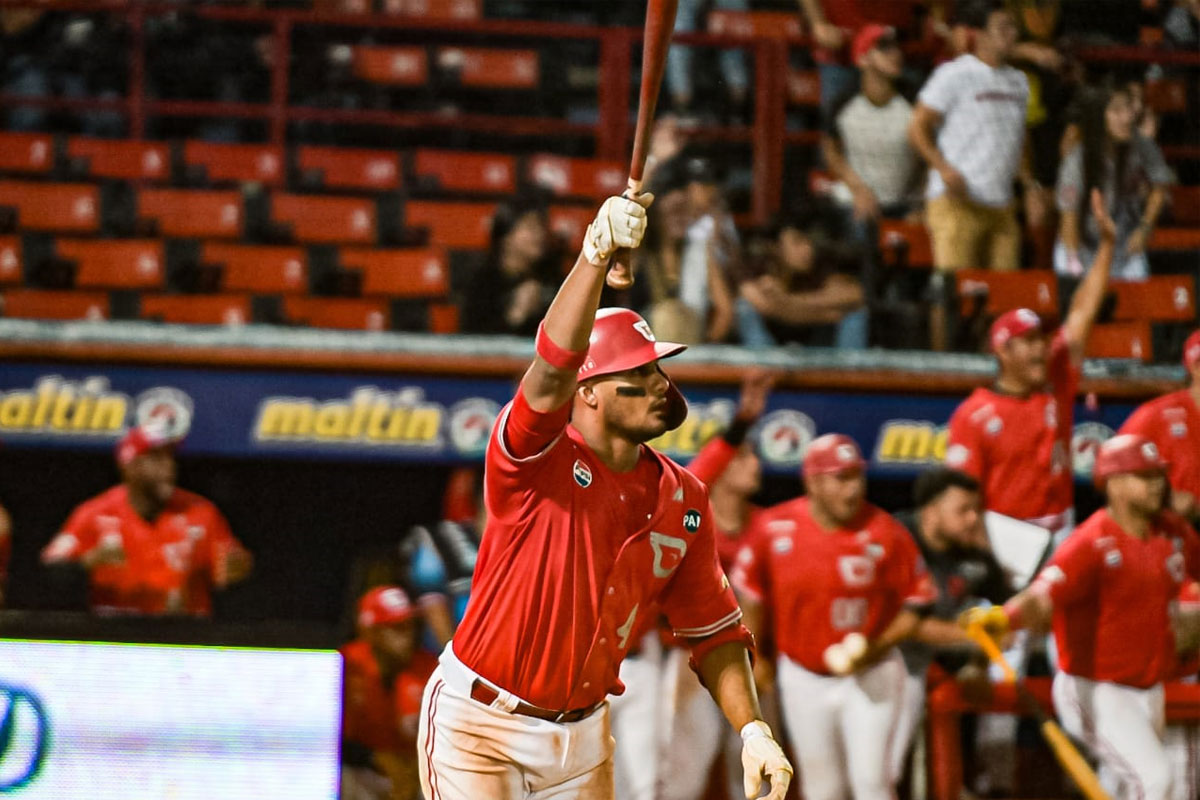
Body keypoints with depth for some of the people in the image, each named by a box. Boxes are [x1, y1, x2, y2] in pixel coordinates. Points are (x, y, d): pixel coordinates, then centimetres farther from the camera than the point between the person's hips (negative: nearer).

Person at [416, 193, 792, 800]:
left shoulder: (682, 500, 2)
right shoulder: (538, 460, -16)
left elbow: (711, 629, 7)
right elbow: (553, 368, -37)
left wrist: (752, 729, -7)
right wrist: (596, 255, -49)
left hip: (581, 737, 6)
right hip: (477, 727, -6)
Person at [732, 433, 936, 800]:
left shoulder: (885, 533, -16)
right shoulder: (774, 529, -11)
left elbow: (916, 604, -8)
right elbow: (751, 594, 5)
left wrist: (877, 646, -21)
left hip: (870, 676, -2)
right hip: (804, 677, 2)